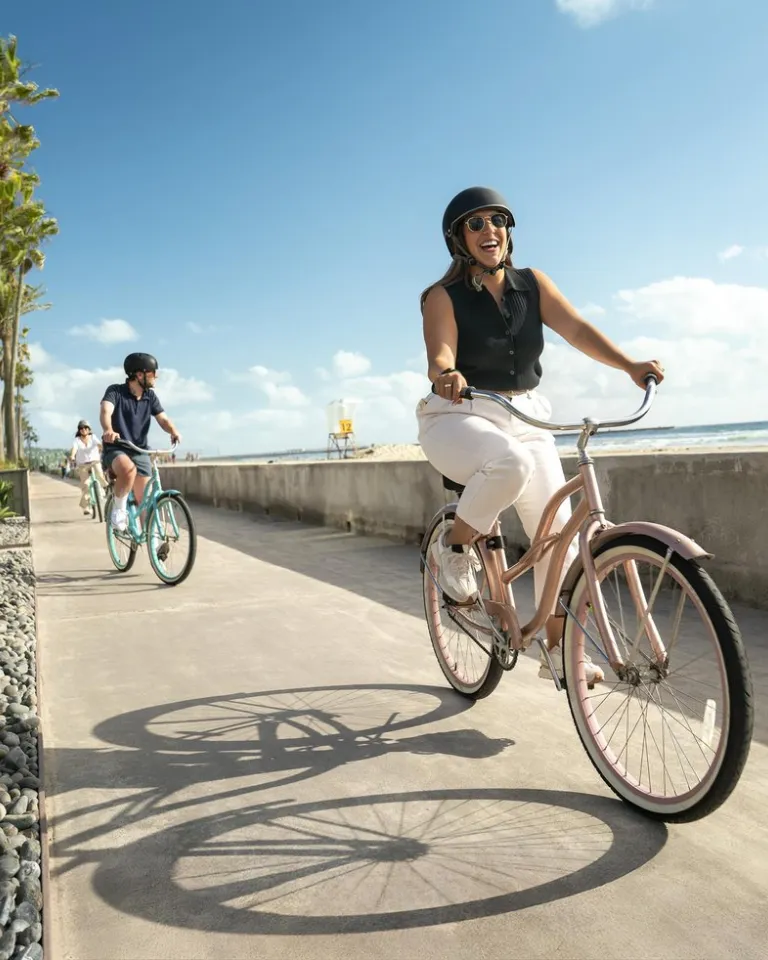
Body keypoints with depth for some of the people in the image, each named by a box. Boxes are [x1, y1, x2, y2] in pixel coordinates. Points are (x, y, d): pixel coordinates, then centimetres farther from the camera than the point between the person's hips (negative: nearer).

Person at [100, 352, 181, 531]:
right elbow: (106, 411, -29)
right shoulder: (115, 391, -11)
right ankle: (119, 509, -16)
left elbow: (163, 418, -7)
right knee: (128, 469, -38)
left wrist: (173, 431, -31)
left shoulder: (150, 396, 3)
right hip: (115, 450, -4)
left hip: (140, 452, 4)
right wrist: (108, 430, -51)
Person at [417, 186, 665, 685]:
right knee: (510, 462, -38)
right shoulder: (444, 296, -6)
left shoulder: (533, 284, 4)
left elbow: (577, 329, -9)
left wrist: (630, 364, -25)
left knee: (558, 531, -2)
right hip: (460, 419, -4)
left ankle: (558, 651, 13)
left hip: (526, 418, 5)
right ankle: (454, 548, -10)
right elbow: (440, 356, -21)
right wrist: (446, 376, -45)